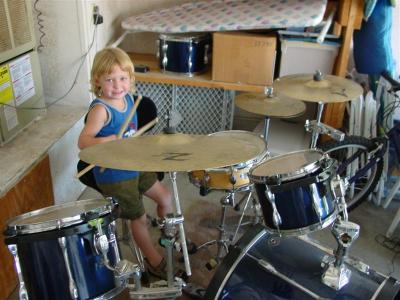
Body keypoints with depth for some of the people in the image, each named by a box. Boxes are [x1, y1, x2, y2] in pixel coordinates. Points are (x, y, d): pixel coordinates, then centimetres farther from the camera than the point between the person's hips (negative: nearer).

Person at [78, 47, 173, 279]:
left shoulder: (129, 98, -1)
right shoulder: (100, 109, -25)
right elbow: (83, 141, -35)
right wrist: (105, 141, -51)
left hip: (135, 165, 8)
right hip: (113, 176, -7)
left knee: (166, 199, 15)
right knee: (140, 218, 6)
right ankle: (154, 261, 31)